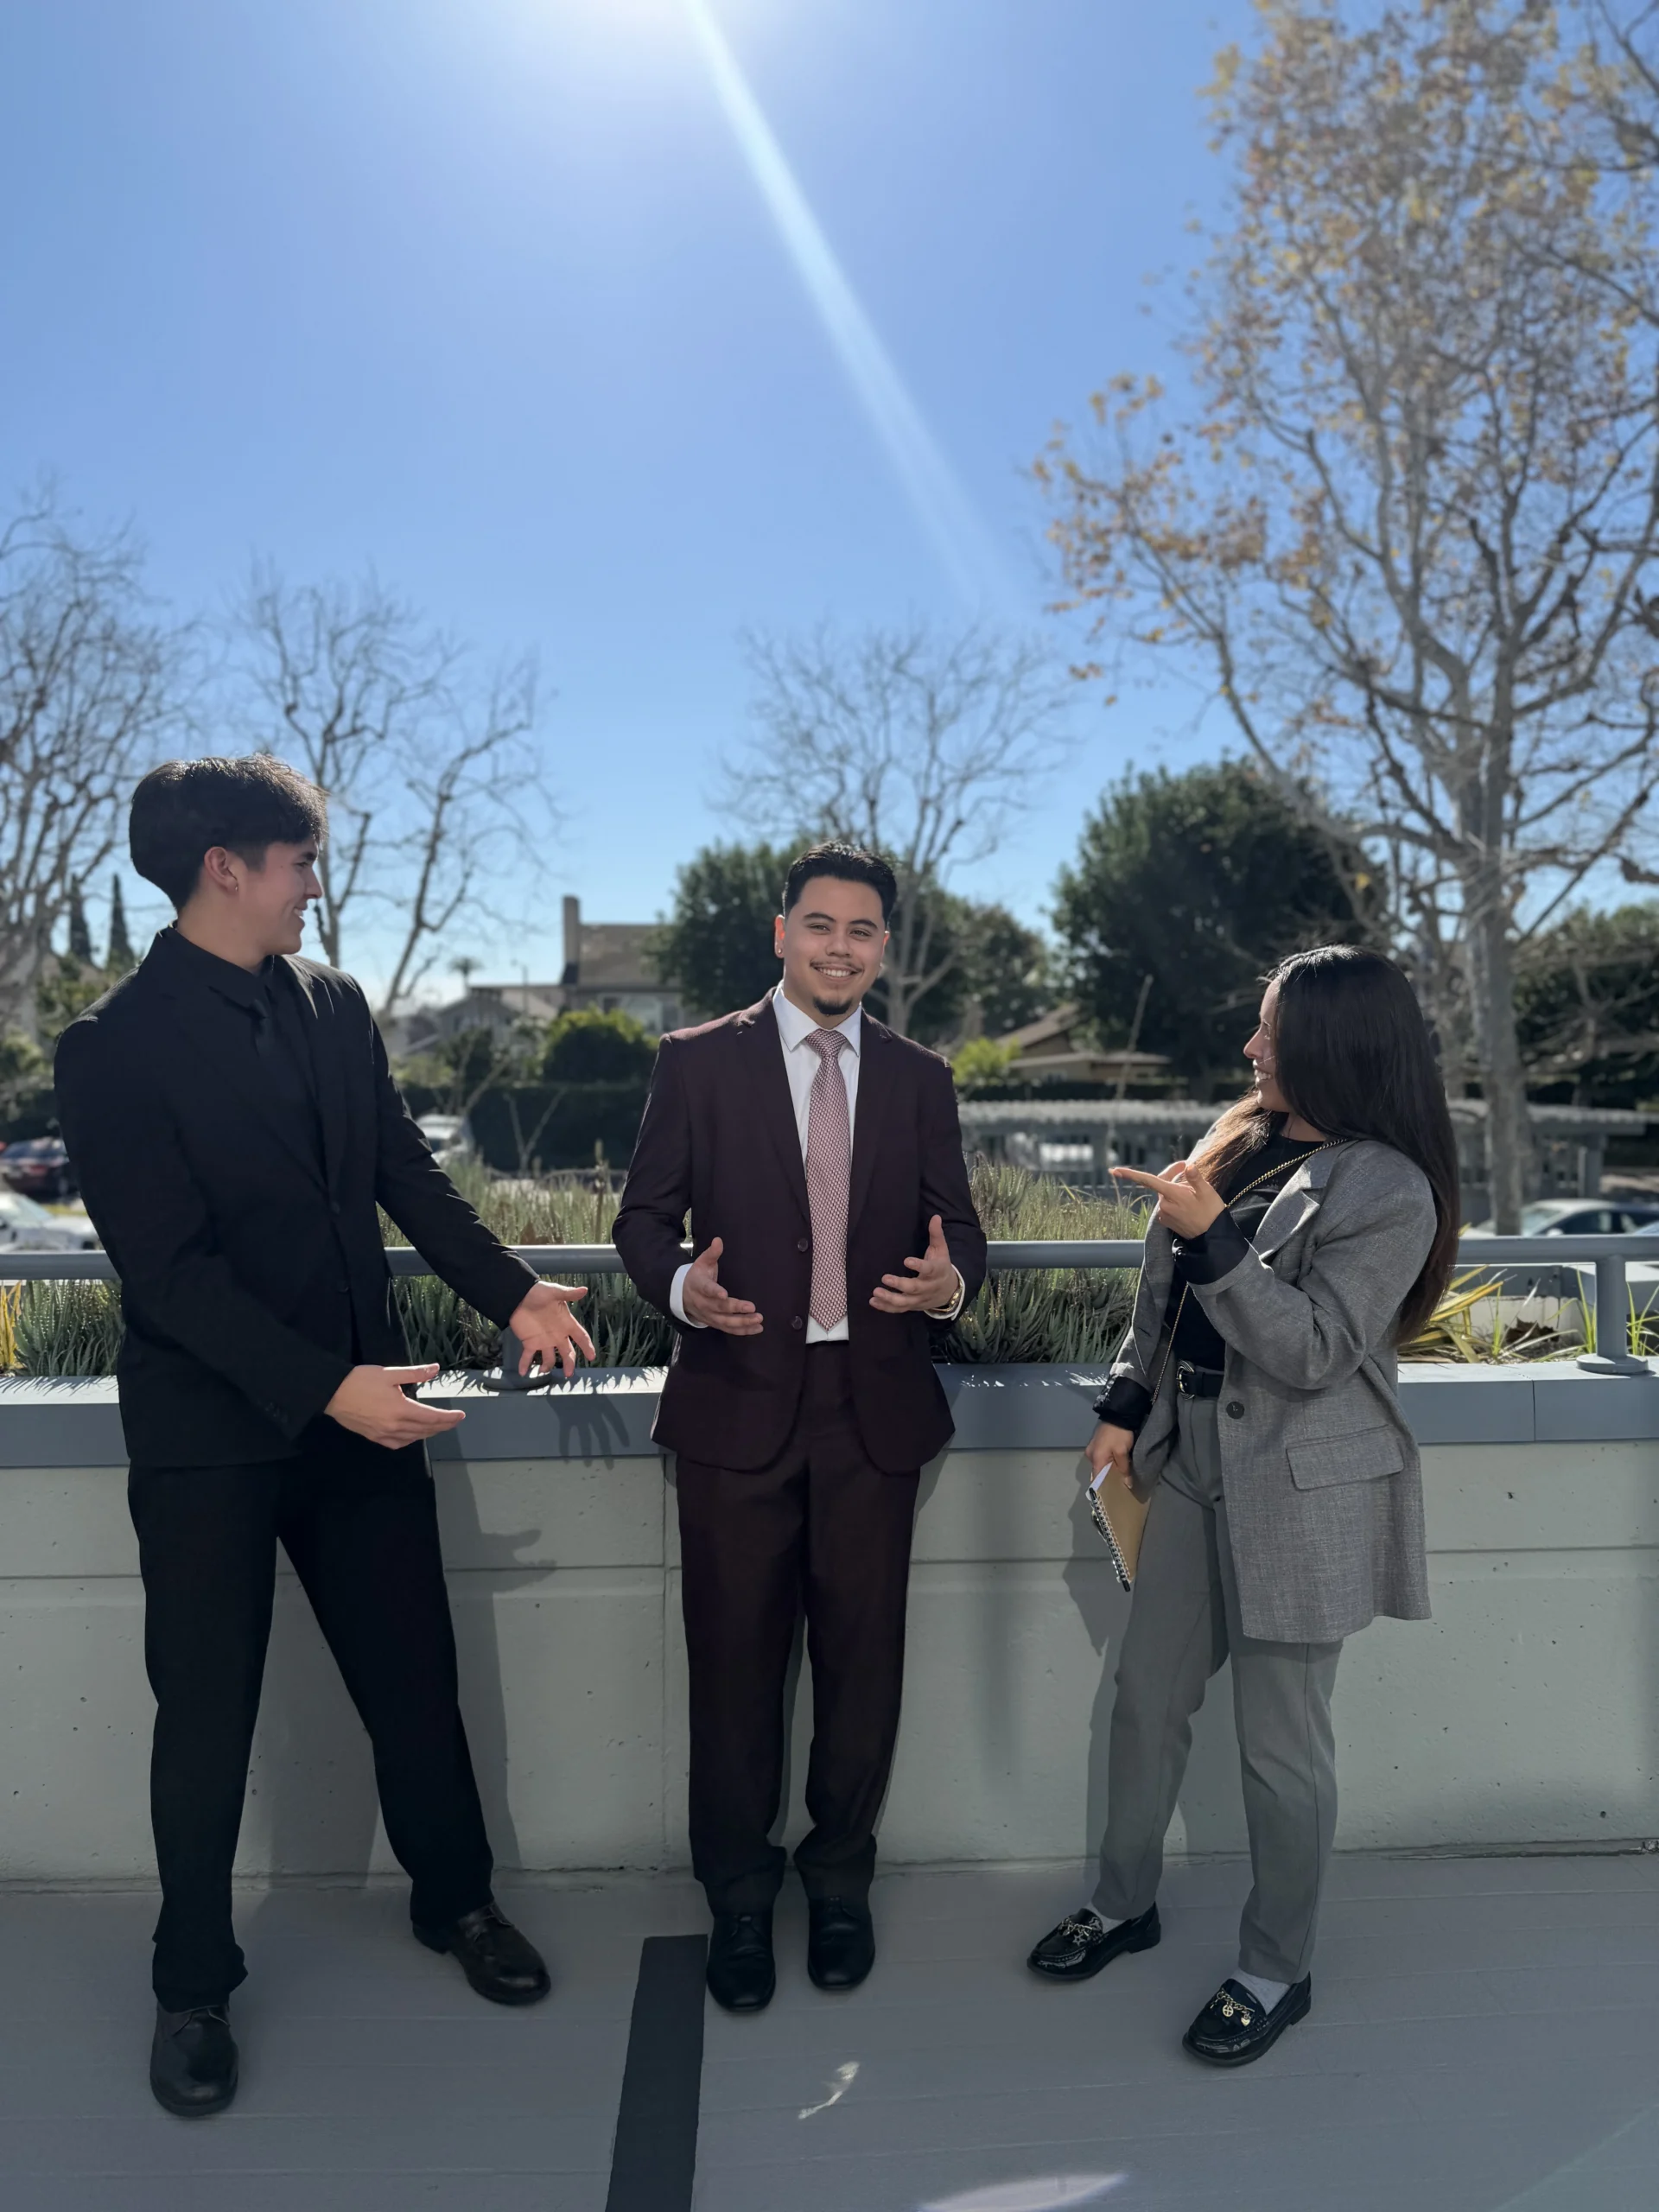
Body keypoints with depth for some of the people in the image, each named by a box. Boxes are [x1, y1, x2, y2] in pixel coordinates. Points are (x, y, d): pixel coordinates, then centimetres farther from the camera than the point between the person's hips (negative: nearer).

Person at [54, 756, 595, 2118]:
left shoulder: (336, 1005, 4)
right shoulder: (116, 1044, -13)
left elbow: (408, 1174, 6)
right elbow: (168, 1267, -18)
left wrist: (513, 1293, -6)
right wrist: (325, 1388, -24)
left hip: (358, 1408, 5)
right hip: (212, 1435, -4)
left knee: (415, 1680, 14)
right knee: (208, 1718, 12)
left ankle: (455, 1900, 38)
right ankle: (194, 1985, 35)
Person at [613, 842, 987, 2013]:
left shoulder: (920, 1078, 8)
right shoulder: (699, 1061, 1)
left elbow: (958, 1224, 9)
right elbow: (644, 1215, 1)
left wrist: (950, 1280, -15)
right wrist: (682, 1287, -20)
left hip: (875, 1406, 2)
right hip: (739, 1401, -2)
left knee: (862, 1658, 12)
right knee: (736, 1661, 8)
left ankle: (841, 1883, 35)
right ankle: (738, 1896, 31)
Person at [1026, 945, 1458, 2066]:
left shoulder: (1389, 1189, -16)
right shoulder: (1245, 1137, 6)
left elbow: (1313, 1350, -20)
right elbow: (1165, 1296, 13)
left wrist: (1210, 1234, -25)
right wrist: (1126, 1407, 11)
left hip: (1304, 1492, -7)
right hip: (1193, 1467, 7)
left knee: (1282, 1742, 6)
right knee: (1148, 1695, 17)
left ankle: (1279, 1972, 28)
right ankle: (1126, 1902, 38)